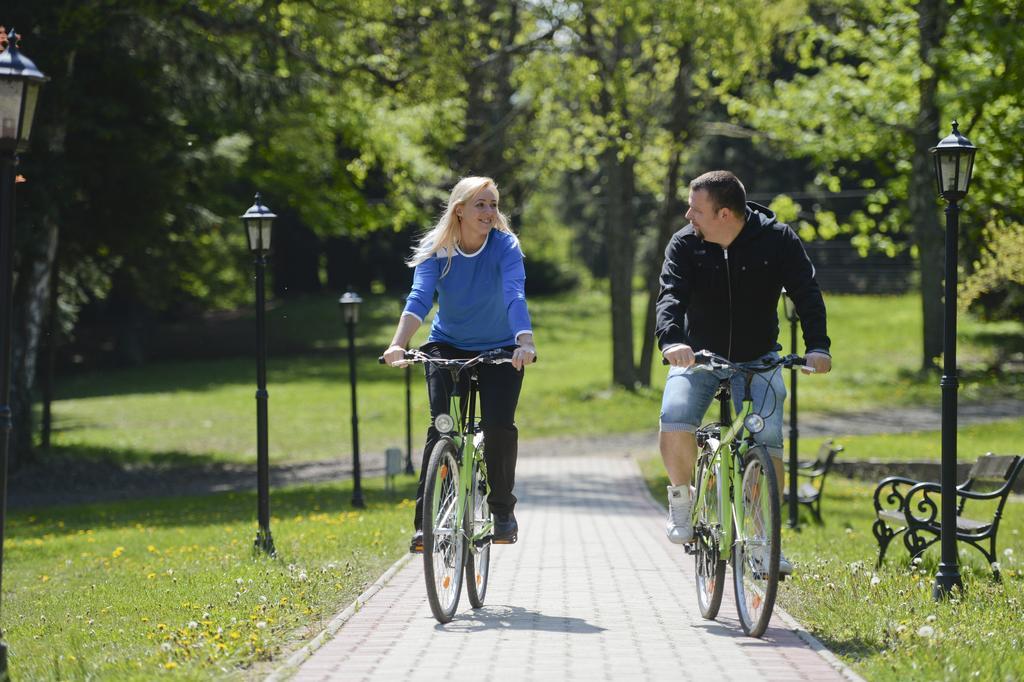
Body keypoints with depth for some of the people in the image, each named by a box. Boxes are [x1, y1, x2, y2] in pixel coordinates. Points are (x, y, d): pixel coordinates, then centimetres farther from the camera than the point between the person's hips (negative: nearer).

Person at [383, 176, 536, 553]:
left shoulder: (505, 246, -17)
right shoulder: (436, 250, -14)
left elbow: (515, 296, -32)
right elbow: (419, 299, -27)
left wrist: (525, 342, -49)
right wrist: (398, 344, -45)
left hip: (499, 350, 0)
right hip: (448, 347, 1)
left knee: (499, 425, -18)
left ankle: (503, 508, 5)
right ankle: (426, 520, -14)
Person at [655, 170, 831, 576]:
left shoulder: (777, 240, -14)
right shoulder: (685, 245, -12)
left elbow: (807, 293, -20)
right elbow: (671, 295, -23)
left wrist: (817, 347, -36)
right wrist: (671, 340, -45)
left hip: (758, 359, 0)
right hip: (698, 356, 0)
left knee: (767, 440, -17)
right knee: (674, 421, -27)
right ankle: (681, 497, -1)